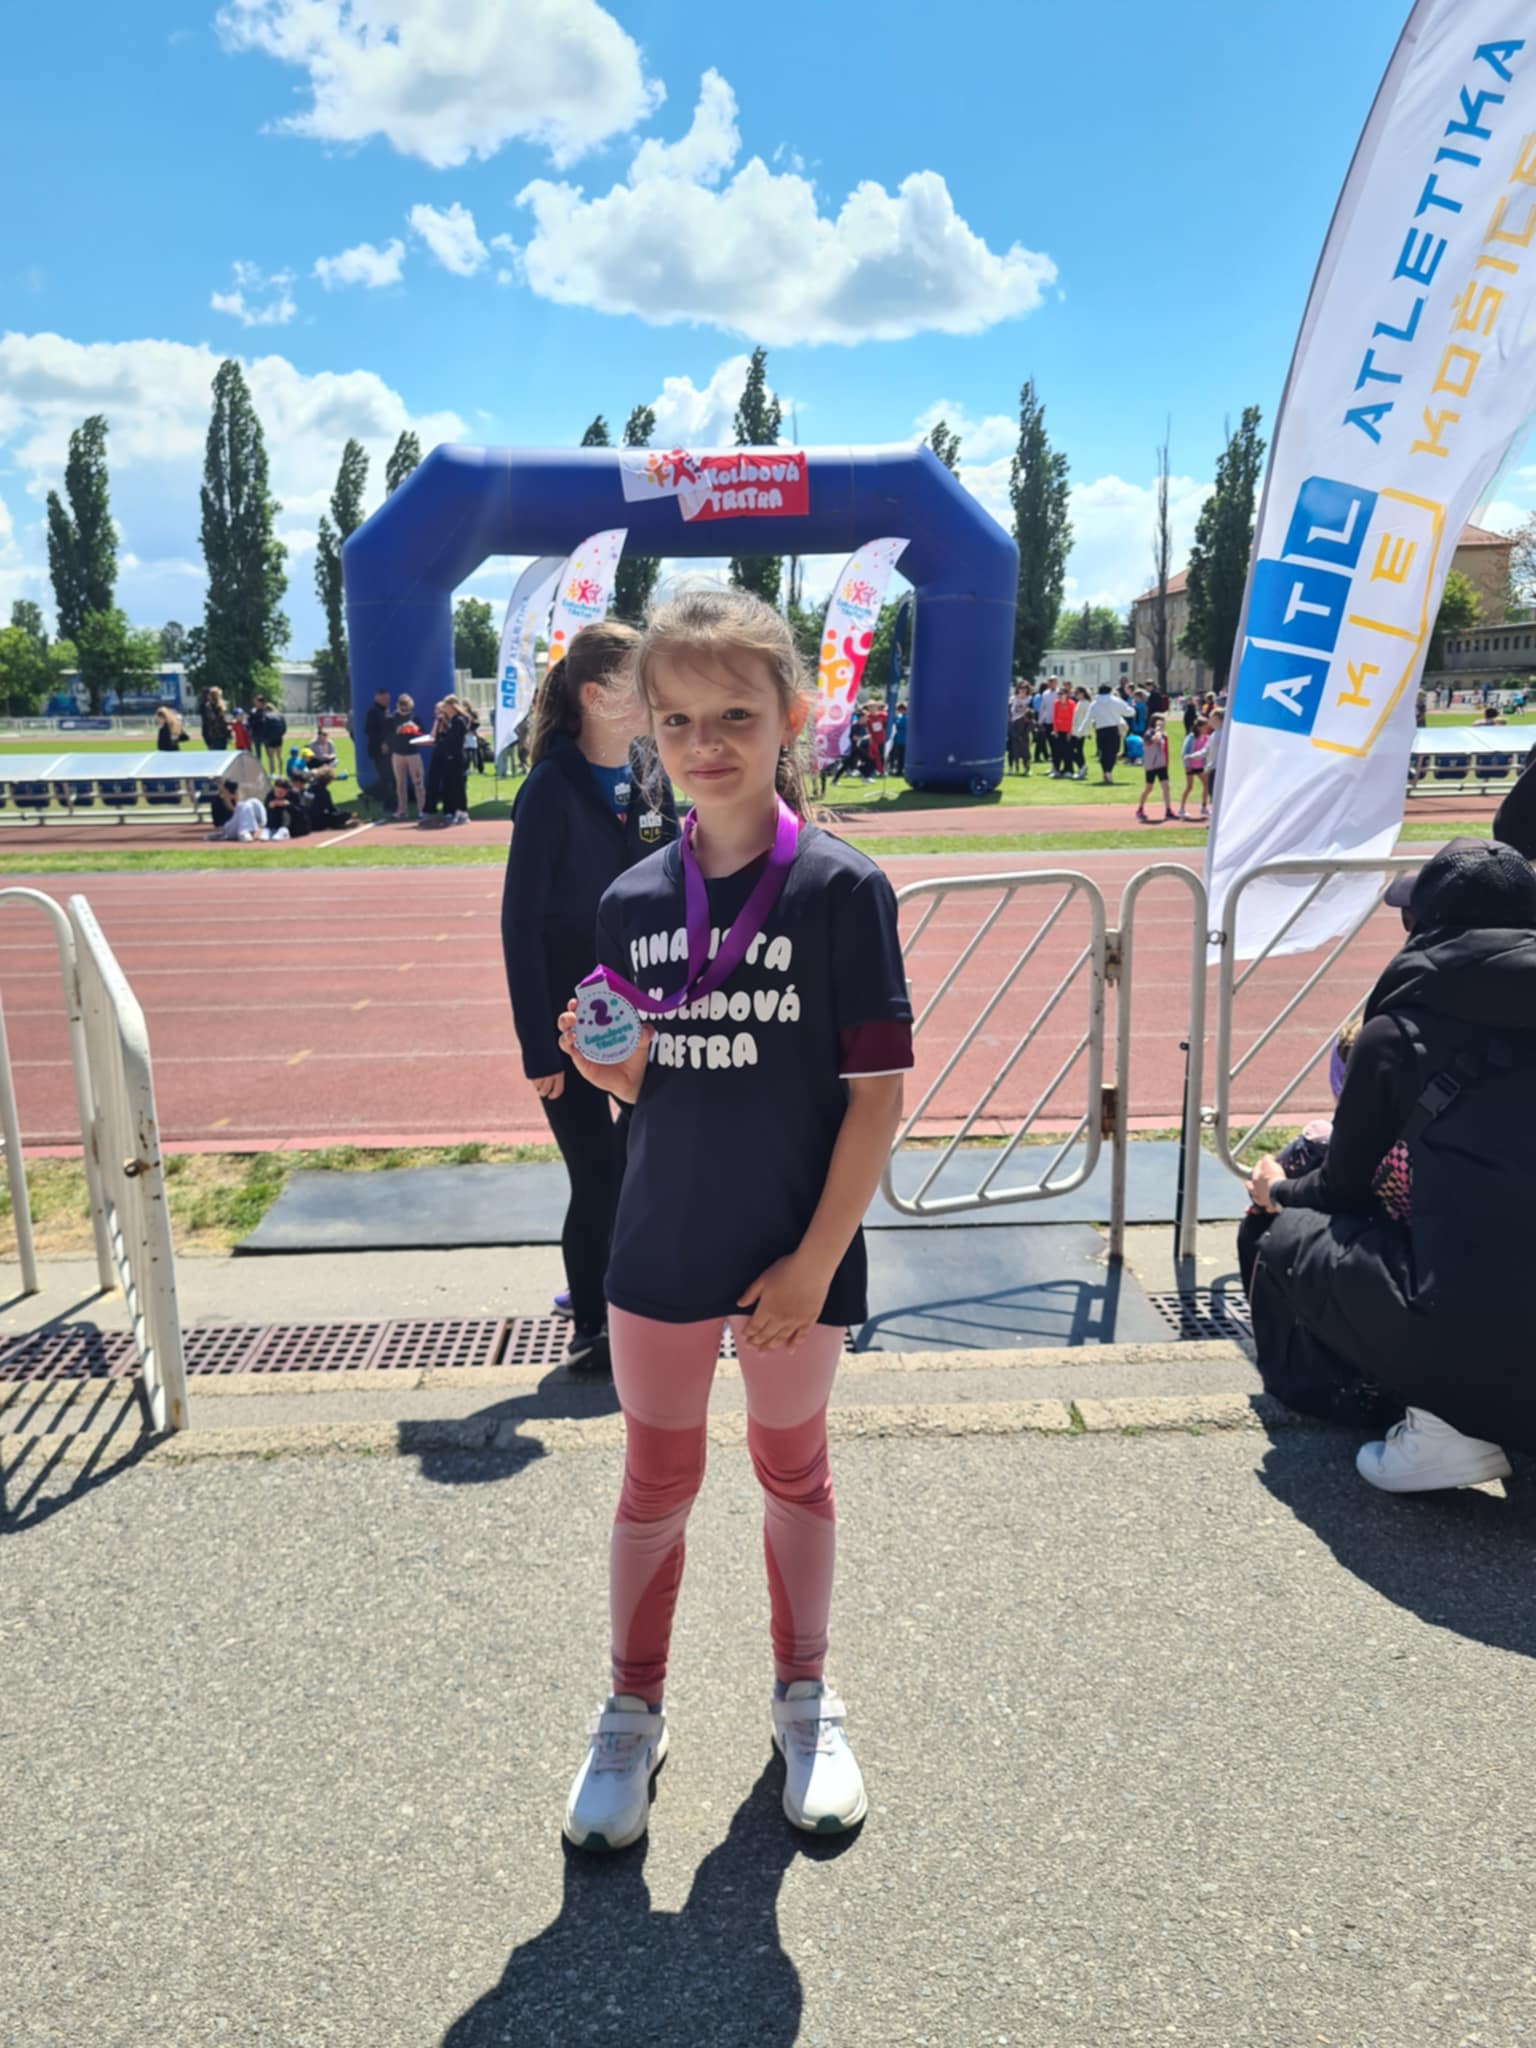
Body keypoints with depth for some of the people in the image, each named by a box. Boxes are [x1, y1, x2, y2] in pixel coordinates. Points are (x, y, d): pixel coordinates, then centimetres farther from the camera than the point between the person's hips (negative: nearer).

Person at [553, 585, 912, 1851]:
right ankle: (633, 1714, 37)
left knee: (793, 1468, 18)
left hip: (792, 1252, -2)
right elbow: (644, 1090, 6)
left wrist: (817, 1260, -14)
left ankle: (805, 1698, 40)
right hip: (662, 1246, 3)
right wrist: (607, 1066, -17)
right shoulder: (634, 901, -2)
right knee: (658, 1480, 17)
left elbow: (879, 1089, -13)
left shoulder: (841, 888, -13)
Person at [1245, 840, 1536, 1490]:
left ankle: (1443, 1424, 5)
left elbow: (1343, 1190, 13)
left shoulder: (1399, 1029, -1)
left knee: (1294, 1237, 17)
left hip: (1474, 1347, -5)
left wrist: (1279, 1190, 36)